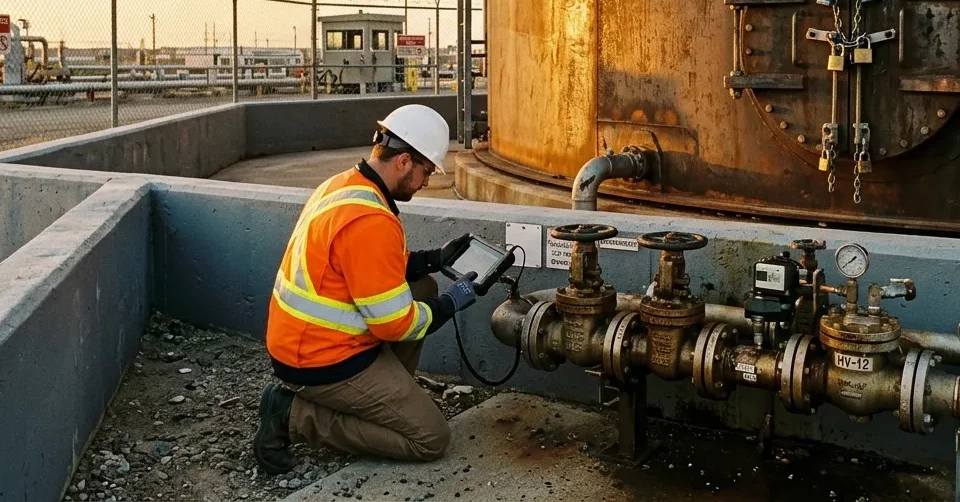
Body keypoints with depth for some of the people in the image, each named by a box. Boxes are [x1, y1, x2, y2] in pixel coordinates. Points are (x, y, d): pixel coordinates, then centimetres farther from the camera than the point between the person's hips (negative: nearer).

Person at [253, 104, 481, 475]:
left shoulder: (342, 185, 4)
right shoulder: (370, 221, -27)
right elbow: (395, 324, -21)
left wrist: (435, 259, 11)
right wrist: (451, 303, -5)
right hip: (323, 363, -10)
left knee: (422, 288, 17)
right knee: (431, 439, -3)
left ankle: (387, 395, 16)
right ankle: (294, 416, -4)